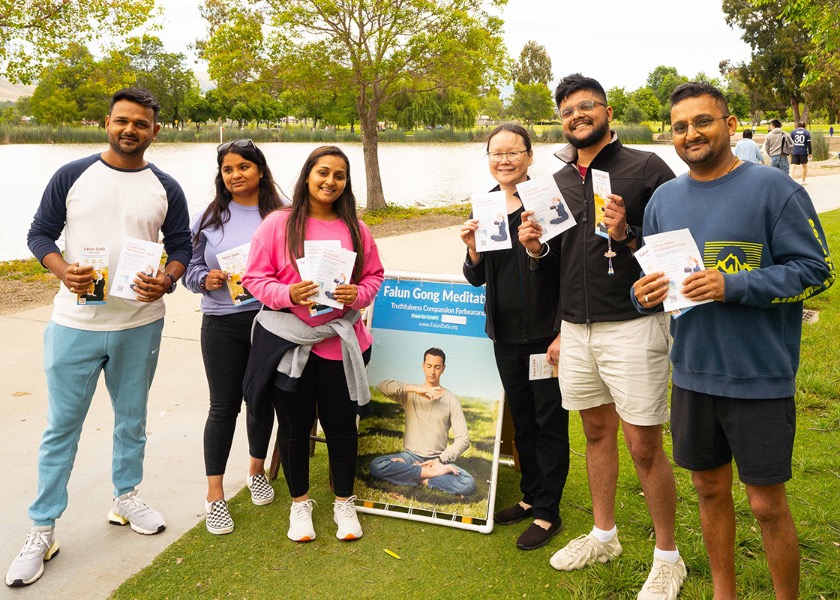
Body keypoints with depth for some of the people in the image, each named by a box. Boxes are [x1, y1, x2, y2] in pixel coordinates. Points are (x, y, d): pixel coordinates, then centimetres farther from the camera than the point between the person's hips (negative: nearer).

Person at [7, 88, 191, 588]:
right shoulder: (72, 176, -1)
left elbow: (182, 246, 6)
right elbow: (40, 233, 2)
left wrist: (166, 280, -14)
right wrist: (64, 271, -17)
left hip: (140, 325, 2)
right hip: (76, 323, -1)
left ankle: (126, 498, 37)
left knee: (132, 419, 16)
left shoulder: (166, 188, 3)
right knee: (62, 427, 6)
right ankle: (43, 531, 18)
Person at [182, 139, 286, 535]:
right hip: (223, 324, 0)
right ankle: (214, 495, 14)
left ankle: (257, 470, 38)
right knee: (224, 406, 4)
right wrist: (205, 279, -13)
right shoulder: (210, 217, 4)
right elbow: (189, 267, 7)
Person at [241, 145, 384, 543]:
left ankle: (344, 503, 30)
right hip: (288, 341, -2)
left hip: (341, 342, 2)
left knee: (341, 422, 11)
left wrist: (357, 294, -11)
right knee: (294, 425, 11)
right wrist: (287, 294, -21)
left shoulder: (355, 228, 5)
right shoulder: (278, 223, -4)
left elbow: (374, 275, 10)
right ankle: (300, 503, 31)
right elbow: (254, 278, -4)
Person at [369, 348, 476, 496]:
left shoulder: (451, 399, 4)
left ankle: (422, 479, -17)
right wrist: (416, 389, -23)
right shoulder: (410, 394, 5)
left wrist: (440, 460, -14)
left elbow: (463, 439, -2)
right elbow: (382, 386, -15)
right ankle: (433, 473, -23)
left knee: (468, 484, -30)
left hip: (438, 458, -1)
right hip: (411, 455, 1)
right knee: (376, 466, -30)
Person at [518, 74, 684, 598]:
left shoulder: (646, 167, -6)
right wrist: (536, 247, 0)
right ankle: (604, 535, 35)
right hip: (576, 328, 6)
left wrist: (628, 236, -25)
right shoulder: (559, 182, 12)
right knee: (597, 432, 17)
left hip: (632, 326, -6)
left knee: (644, 447, 0)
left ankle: (668, 557, 20)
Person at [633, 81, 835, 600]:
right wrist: (645, 293, -6)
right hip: (693, 373, 5)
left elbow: (816, 269, -10)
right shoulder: (665, 198, 8)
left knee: (768, 505, 5)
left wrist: (734, 285, -21)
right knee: (710, 489, 17)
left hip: (760, 377, -5)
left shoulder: (774, 189, -9)